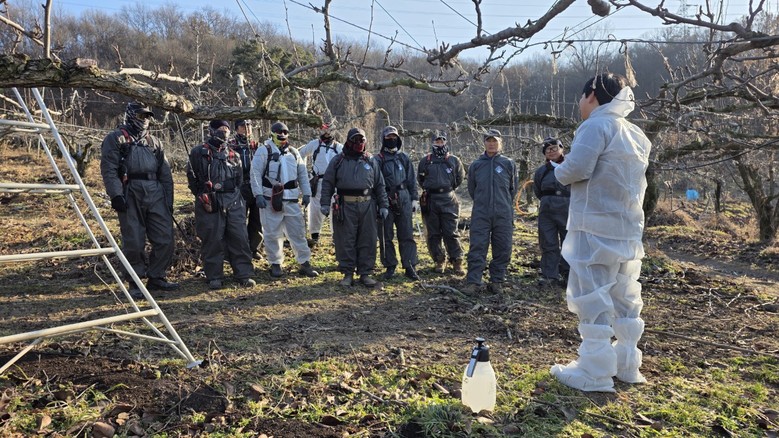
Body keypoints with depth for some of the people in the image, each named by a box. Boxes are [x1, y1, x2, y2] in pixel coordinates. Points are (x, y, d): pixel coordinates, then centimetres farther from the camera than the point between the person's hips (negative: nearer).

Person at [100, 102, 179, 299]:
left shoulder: (154, 141, 21)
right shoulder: (116, 138, 5)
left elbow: (165, 173, 18)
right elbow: (109, 170, -5)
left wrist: (169, 200, 12)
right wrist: (116, 195, -16)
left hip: (155, 194, 5)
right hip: (130, 195, -5)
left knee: (166, 239, 1)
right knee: (134, 243, -1)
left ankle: (156, 278, 16)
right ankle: (135, 284, 11)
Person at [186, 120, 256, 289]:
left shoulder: (233, 155, 16)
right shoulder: (198, 153, 3)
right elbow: (192, 178, 3)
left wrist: (235, 196, 10)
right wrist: (202, 196, -1)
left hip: (233, 203, 4)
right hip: (209, 204, -3)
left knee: (240, 238, 0)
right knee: (212, 240, 0)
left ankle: (244, 275, 7)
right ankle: (214, 277, 12)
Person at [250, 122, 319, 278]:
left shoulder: (293, 152, 15)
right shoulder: (264, 150, -1)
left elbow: (302, 174, 17)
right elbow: (255, 173, -7)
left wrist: (306, 193, 9)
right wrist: (258, 194, -15)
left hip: (291, 200, 4)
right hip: (270, 199, -4)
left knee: (298, 231, 6)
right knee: (273, 233, 2)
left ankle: (305, 263, 15)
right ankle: (275, 264, 15)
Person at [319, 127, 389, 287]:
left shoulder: (370, 161, 13)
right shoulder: (338, 160, 6)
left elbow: (380, 185, 14)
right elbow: (327, 183, 5)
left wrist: (383, 205, 9)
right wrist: (325, 203, -3)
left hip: (367, 206, 2)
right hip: (345, 206, -2)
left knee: (367, 241, 4)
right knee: (346, 241, 2)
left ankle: (365, 274, 14)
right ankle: (347, 273, 13)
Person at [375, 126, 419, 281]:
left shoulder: (404, 158, 14)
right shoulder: (378, 159, 3)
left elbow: (412, 180, 15)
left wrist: (415, 199, 9)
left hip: (404, 200, 2)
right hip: (385, 201, -2)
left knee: (407, 235, 3)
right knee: (386, 236, 4)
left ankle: (410, 266, 8)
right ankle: (390, 266, 15)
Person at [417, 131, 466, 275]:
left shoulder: (454, 160, 4)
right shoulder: (425, 161, 6)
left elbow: (460, 178, 16)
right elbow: (420, 179, 19)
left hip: (448, 200, -1)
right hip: (430, 201, 2)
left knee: (451, 233, -4)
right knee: (433, 233, 5)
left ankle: (457, 261, 3)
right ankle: (439, 261, 16)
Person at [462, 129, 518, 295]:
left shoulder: (508, 164, 4)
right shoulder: (475, 165, 6)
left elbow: (513, 189, 14)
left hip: (503, 215, 0)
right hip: (480, 215, 0)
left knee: (502, 250, 4)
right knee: (477, 248, -4)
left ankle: (497, 281, 16)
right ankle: (473, 282, 0)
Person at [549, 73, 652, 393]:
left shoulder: (596, 125, -11)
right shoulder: (636, 135, 17)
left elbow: (576, 167, -22)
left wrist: (559, 171, 0)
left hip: (596, 229, -9)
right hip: (630, 230, 9)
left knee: (592, 299, -3)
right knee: (625, 299, 15)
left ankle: (594, 374, 2)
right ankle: (626, 364, 25)